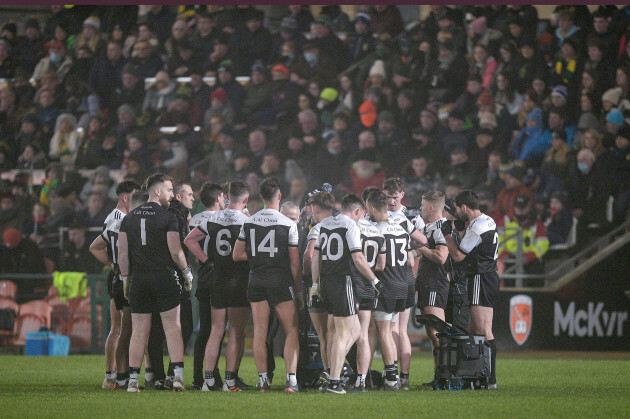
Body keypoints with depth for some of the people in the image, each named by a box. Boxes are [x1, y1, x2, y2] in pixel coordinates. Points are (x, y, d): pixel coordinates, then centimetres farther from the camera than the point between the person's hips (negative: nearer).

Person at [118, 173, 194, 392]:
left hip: (139, 278, 4)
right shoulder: (168, 218, -6)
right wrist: (187, 272, 6)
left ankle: (133, 379, 3)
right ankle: (178, 375, -7)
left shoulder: (129, 218, 8)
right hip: (164, 277, -4)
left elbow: (122, 253, 6)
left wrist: (125, 278, 14)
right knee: (173, 328, 1)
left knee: (139, 331, 6)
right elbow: (175, 252, -9)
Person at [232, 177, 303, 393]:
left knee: (259, 332, 6)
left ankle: (263, 379, 6)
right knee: (291, 331, 4)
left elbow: (237, 255, 6)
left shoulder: (249, 223, 2)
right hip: (280, 283, -3)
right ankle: (291, 379, -5)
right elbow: (295, 263, -5)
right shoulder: (288, 225, -8)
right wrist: (299, 291, 2)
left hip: (256, 282, 3)